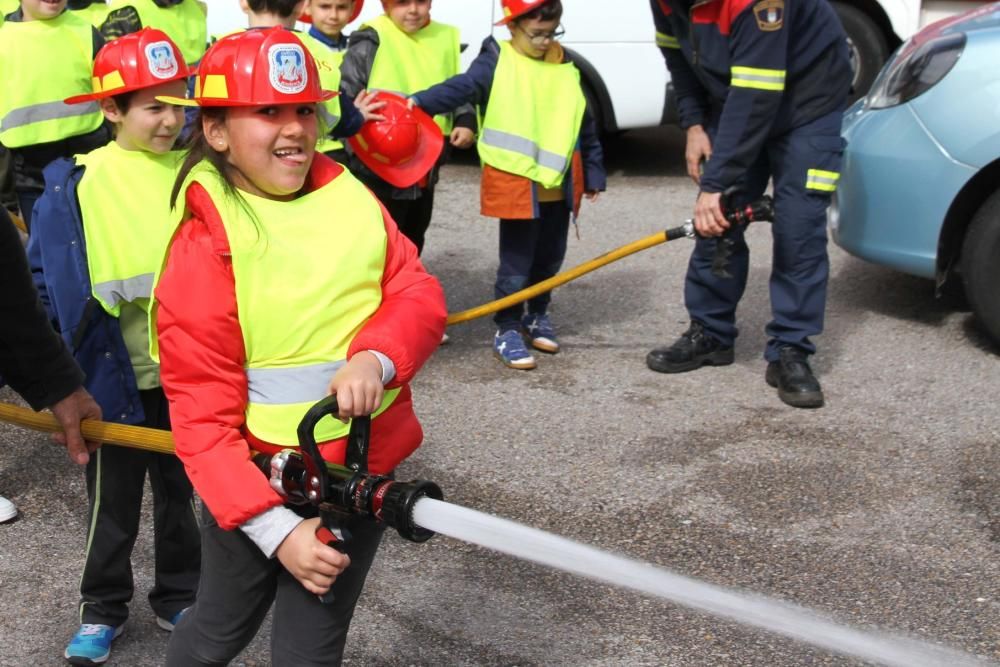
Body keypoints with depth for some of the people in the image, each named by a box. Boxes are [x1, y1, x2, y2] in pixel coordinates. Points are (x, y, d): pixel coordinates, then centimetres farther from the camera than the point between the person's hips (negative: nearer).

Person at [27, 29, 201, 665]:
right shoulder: (76, 185, -10)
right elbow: (46, 278, -5)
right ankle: (103, 609, 31)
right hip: (116, 376, -2)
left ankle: (179, 596, 35)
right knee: (114, 501, 12)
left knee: (181, 492, 17)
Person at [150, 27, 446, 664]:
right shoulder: (205, 247, -17)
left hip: (363, 469, 4)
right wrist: (277, 529, -24)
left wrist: (374, 357, -27)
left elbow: (419, 294, -5)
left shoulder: (350, 198, -2)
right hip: (256, 486, -3)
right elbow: (203, 420, -17)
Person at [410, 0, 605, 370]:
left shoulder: (567, 69, 8)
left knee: (550, 256, 17)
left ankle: (537, 315, 36)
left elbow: (584, 124, 15)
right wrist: (417, 103, -34)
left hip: (560, 183, 5)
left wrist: (593, 173, 17)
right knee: (516, 259, 0)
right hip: (515, 181, -5)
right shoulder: (496, 62, -5)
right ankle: (507, 329, 12)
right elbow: (460, 88, -17)